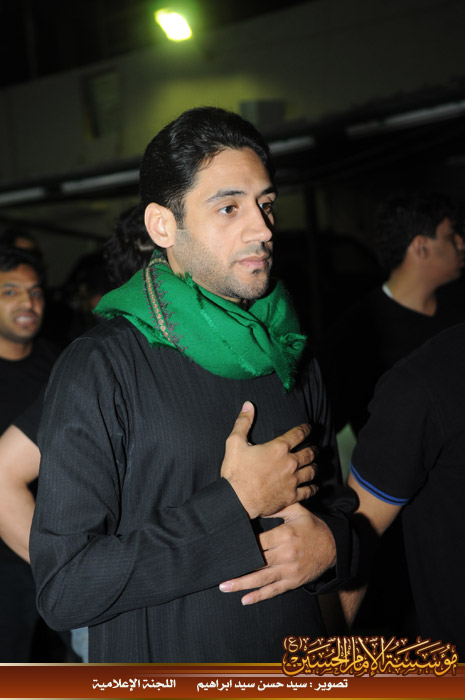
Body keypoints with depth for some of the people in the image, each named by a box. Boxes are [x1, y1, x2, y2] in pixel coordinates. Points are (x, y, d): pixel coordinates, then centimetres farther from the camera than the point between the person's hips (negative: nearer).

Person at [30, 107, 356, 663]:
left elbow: (331, 497, 11)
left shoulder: (289, 354, 2)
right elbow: (63, 586, -22)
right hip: (159, 660, -5)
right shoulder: (98, 369, -17)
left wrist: (330, 544, -11)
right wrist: (235, 505, -22)